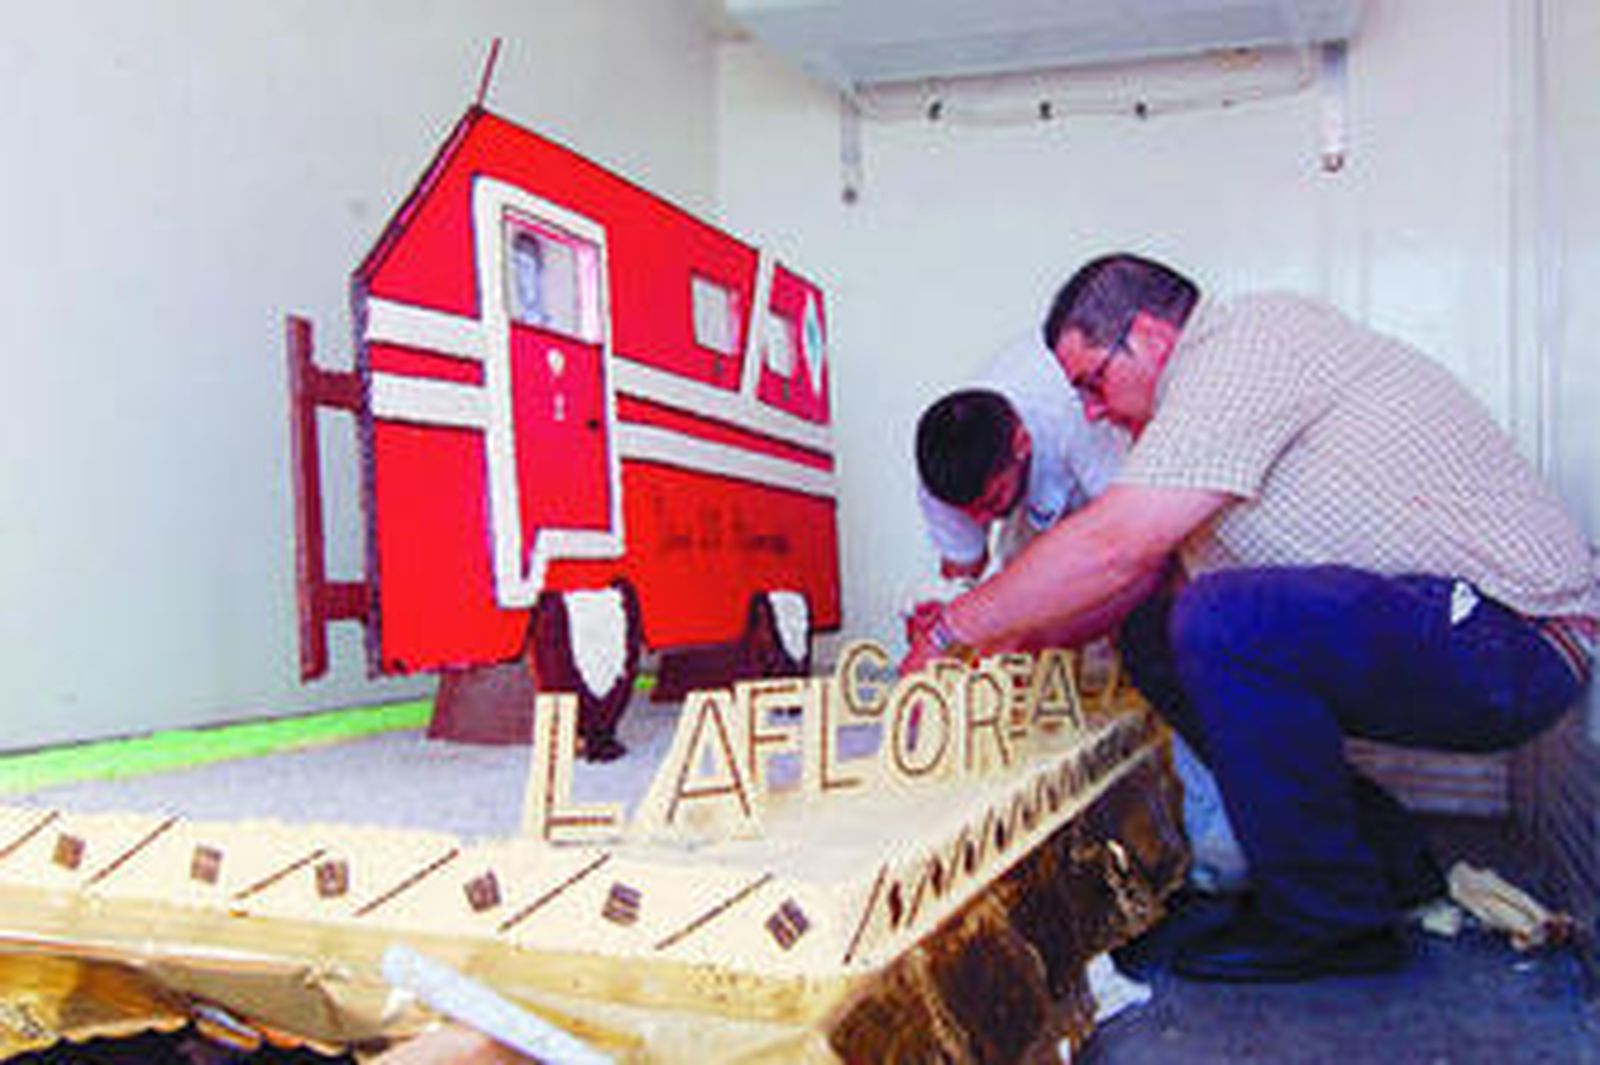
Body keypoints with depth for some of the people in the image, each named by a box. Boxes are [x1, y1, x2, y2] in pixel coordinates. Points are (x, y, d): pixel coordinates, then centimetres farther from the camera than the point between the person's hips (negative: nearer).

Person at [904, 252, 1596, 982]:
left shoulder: (1245, 343, -15)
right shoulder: (1226, 374, 15)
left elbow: (1112, 545, -23)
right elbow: (1141, 567, 16)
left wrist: (953, 630, -12)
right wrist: (993, 639, 10)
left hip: (1515, 639, -10)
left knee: (1223, 618, -30)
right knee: (1153, 636, 6)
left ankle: (1331, 920, -10)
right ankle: (1385, 856, 12)